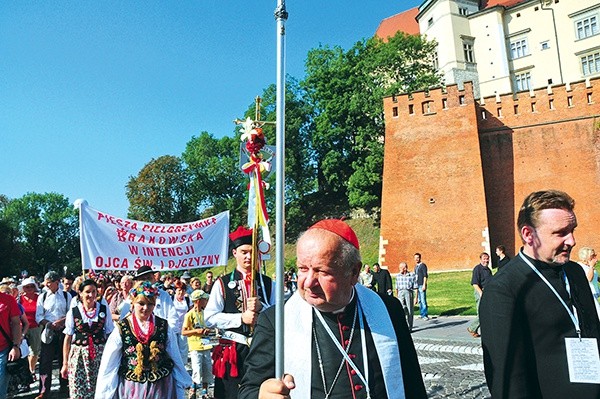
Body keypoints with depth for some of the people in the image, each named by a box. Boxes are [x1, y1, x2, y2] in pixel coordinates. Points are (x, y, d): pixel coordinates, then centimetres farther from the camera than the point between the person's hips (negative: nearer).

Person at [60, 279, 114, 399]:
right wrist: (65, 363, 4)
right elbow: (68, 338, 4)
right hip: (78, 355, 0)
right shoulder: (73, 312, 0)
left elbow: (110, 334, 6)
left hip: (100, 354, 1)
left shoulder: (104, 310, 2)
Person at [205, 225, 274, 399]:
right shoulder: (223, 283, 2)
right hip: (233, 350, -1)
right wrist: (241, 318, -15)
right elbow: (210, 318, -6)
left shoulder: (267, 283, 7)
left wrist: (261, 307, -15)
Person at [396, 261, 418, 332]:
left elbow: (415, 287, 1)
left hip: (409, 292, -2)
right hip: (400, 293, 2)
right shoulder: (398, 276, 10)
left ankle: (409, 328, 14)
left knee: (410, 311, 4)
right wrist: (396, 296, 17)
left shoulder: (412, 275, -1)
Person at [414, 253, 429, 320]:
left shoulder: (423, 265, -6)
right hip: (417, 285, 8)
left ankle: (425, 315, -6)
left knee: (423, 300, -9)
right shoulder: (415, 266, 18)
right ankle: (422, 314, 15)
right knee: (419, 300, 9)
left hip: (422, 285, -8)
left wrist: (424, 285, -17)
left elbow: (425, 276, -11)